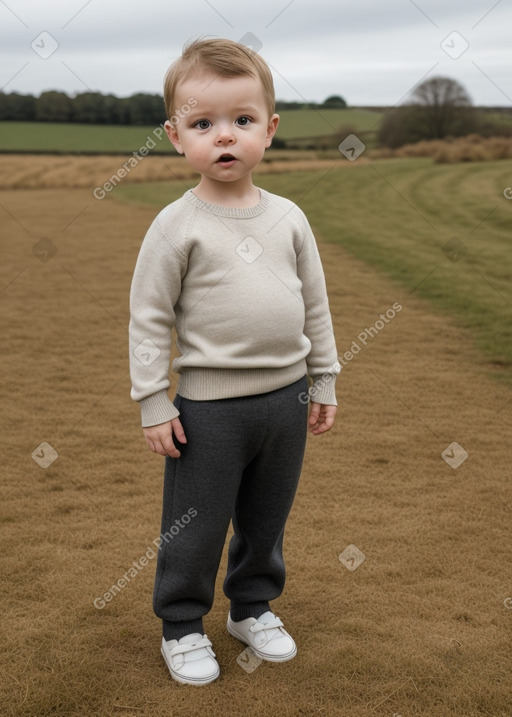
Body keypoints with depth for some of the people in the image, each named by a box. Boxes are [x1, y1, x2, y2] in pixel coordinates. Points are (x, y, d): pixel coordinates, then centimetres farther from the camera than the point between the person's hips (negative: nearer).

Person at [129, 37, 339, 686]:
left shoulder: (288, 217, 2)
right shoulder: (177, 224, -11)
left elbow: (315, 303, 10)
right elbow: (148, 316, -8)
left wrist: (323, 382, 11)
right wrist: (152, 403, -9)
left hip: (287, 396, 4)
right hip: (210, 405, -4)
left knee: (267, 518, 19)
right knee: (195, 526, 8)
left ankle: (252, 607, 41)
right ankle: (182, 626, 30)